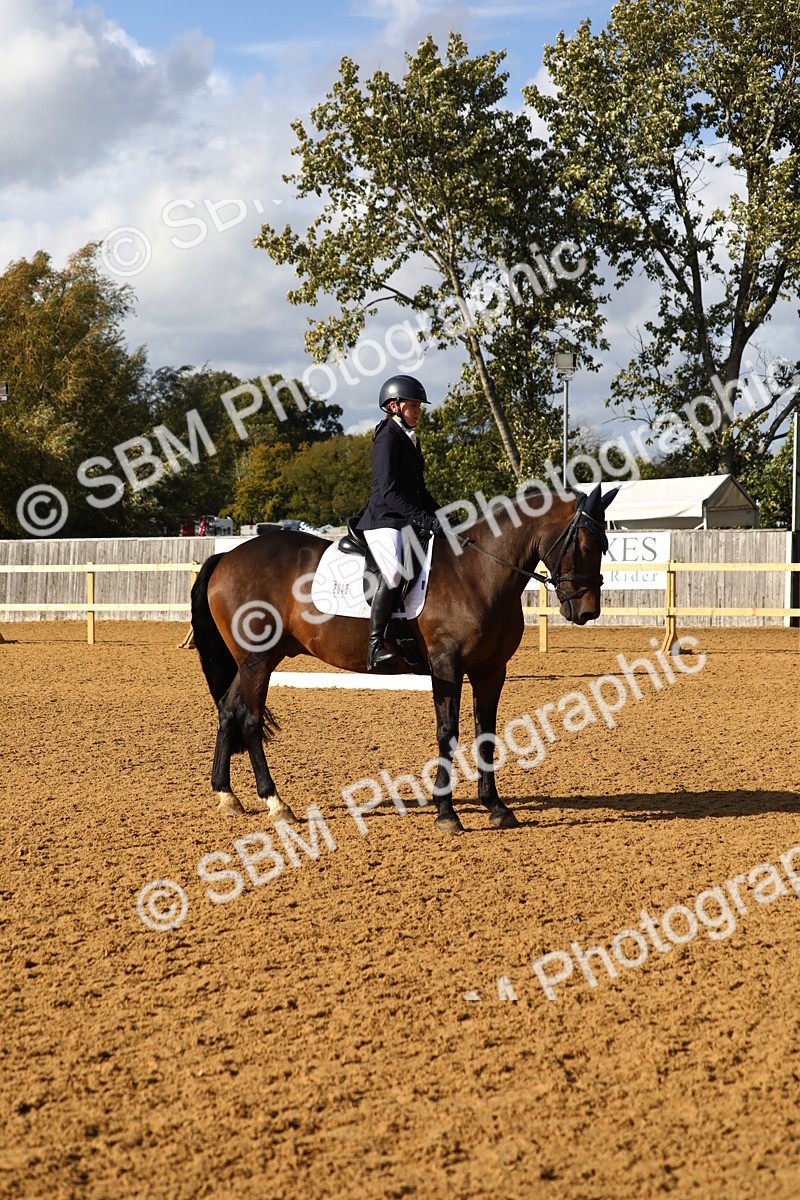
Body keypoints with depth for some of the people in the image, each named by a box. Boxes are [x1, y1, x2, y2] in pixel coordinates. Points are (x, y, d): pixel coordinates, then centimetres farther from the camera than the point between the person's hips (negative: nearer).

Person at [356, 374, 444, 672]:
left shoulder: (410, 439, 20)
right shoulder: (387, 438, -10)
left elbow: (419, 490, 25)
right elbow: (388, 492, -19)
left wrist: (440, 517, 11)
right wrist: (425, 520, -25)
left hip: (407, 522, 10)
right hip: (383, 520, -10)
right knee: (393, 572, -32)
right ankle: (376, 647, -33)